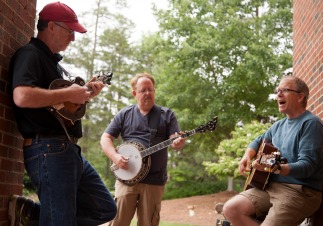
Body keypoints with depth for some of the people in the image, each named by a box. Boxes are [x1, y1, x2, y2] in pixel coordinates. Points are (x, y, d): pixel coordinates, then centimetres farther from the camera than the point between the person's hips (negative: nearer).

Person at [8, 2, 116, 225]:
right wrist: (68, 93, -17)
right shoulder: (30, 54, -8)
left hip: (69, 149, 10)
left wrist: (85, 94, 13)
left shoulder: (54, 61, 22)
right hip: (48, 150, -10)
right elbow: (22, 97, -27)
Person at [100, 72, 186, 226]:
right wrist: (115, 157, -11)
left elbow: (176, 140, 1)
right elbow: (105, 138, 8)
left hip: (154, 180, 0)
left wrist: (178, 143, -24)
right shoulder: (124, 114, 9)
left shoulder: (167, 115, 7)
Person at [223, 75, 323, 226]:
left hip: (301, 191, -8)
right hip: (271, 185, 8)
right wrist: (247, 156, 10)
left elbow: (307, 165, -20)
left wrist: (276, 168, -36)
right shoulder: (279, 125, 17)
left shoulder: (310, 123, -10)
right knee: (231, 209, -10)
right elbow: (259, 141, 32)